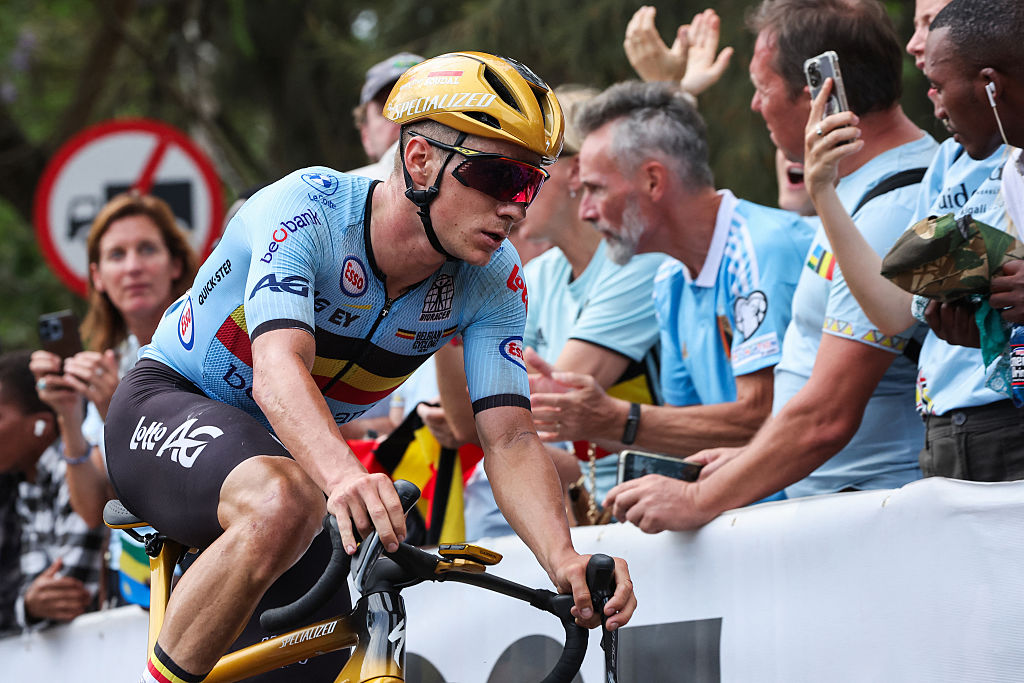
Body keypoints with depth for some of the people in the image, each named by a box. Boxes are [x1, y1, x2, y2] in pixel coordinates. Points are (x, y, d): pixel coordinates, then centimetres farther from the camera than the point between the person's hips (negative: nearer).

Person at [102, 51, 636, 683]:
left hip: (279, 450, 7)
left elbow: (510, 438, -20)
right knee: (284, 504, -37)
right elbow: (279, 369, -44)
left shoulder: (494, 285, -13)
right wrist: (345, 476, -64)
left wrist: (566, 561, -40)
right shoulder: (309, 210, -29)